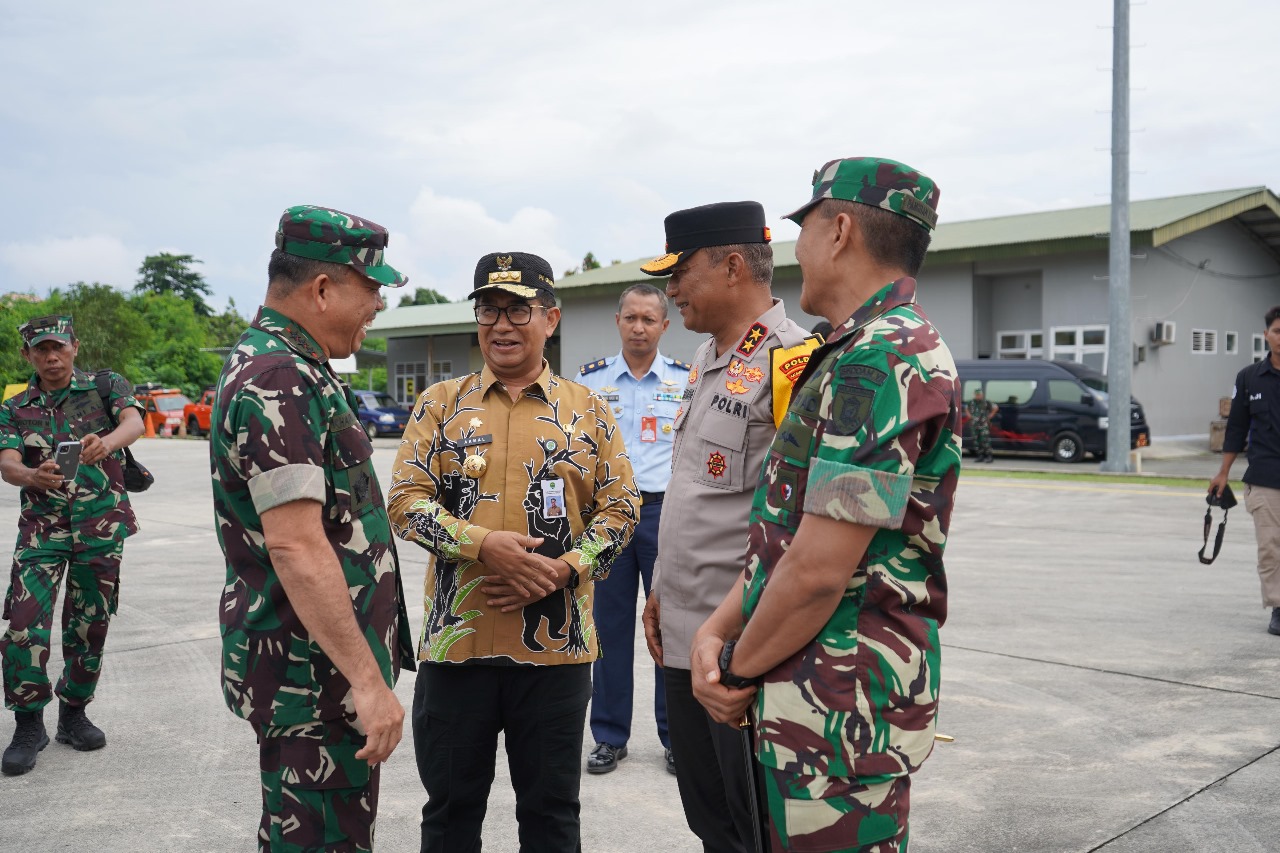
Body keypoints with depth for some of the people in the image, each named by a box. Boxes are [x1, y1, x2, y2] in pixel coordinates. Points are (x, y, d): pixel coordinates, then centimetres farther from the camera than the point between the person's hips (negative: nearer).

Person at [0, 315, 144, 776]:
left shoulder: (106, 387, 2)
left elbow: (134, 422, -18)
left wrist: (106, 443, -42)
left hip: (101, 526, 0)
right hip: (41, 527, 1)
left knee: (90, 626, 7)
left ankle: (73, 714, 25)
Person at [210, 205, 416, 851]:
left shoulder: (287, 366, 14)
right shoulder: (280, 379, -20)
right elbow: (294, 543, -27)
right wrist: (367, 679, -26)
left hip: (311, 667, 11)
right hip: (314, 675, -11)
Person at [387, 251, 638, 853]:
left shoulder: (588, 411, 5)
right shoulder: (441, 404, 5)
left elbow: (619, 510, 3)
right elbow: (406, 499, -1)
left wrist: (560, 570, -14)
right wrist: (483, 544, -18)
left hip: (556, 645, 0)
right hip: (455, 641, 0)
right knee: (451, 805, 14)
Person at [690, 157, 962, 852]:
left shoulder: (883, 359, -19)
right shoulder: (854, 355, 16)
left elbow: (819, 570, -24)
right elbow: (785, 535, 14)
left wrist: (741, 668, -9)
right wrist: (717, 631, 3)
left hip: (841, 716, -10)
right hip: (812, 706, 10)